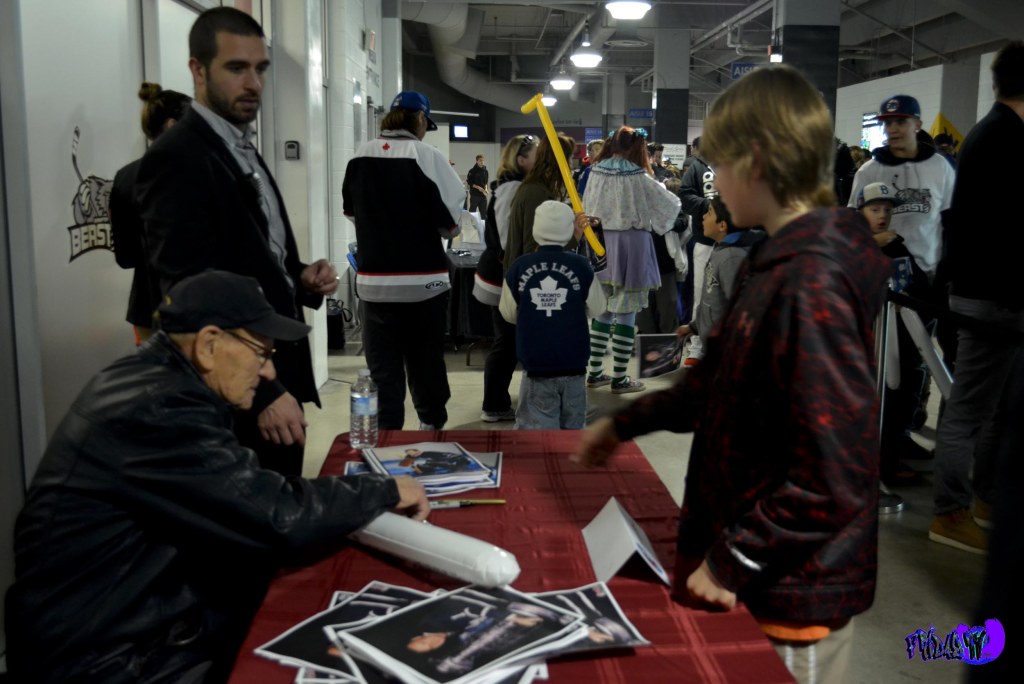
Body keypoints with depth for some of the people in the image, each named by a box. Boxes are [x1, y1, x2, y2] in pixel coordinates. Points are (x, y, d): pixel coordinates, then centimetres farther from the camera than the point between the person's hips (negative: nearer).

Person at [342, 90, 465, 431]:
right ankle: (431, 423, 33)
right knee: (426, 360, 16)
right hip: (424, 280, -2)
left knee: (383, 366, 7)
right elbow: (451, 220, -11)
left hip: (374, 281, 2)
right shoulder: (427, 155, -11)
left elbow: (350, 209, 15)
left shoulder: (360, 155, 1)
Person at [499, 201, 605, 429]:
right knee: (572, 420, 15)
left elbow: (508, 314, 3)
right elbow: (596, 307, 3)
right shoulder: (581, 265, -8)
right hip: (573, 360, 1)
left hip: (536, 361, -1)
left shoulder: (519, 266, -7)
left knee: (537, 422, 7)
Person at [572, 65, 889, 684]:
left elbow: (834, 475, -26)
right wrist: (624, 425, 23)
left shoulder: (812, 286, -25)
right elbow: (720, 381, 16)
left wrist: (731, 563, -17)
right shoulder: (779, 263, 6)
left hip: (792, 594, -8)